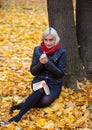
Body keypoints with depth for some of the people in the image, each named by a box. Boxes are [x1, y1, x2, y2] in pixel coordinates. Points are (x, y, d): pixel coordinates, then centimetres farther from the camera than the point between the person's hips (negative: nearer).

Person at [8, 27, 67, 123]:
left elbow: (61, 73, -9)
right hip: (40, 80, 1)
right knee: (40, 91, -38)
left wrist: (47, 62, -21)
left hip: (54, 83, -1)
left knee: (46, 101, -35)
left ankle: (22, 105, -23)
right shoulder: (37, 50, 3)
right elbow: (33, 71, 5)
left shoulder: (61, 52, -4)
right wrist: (41, 63, -16)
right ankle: (18, 116, -39)